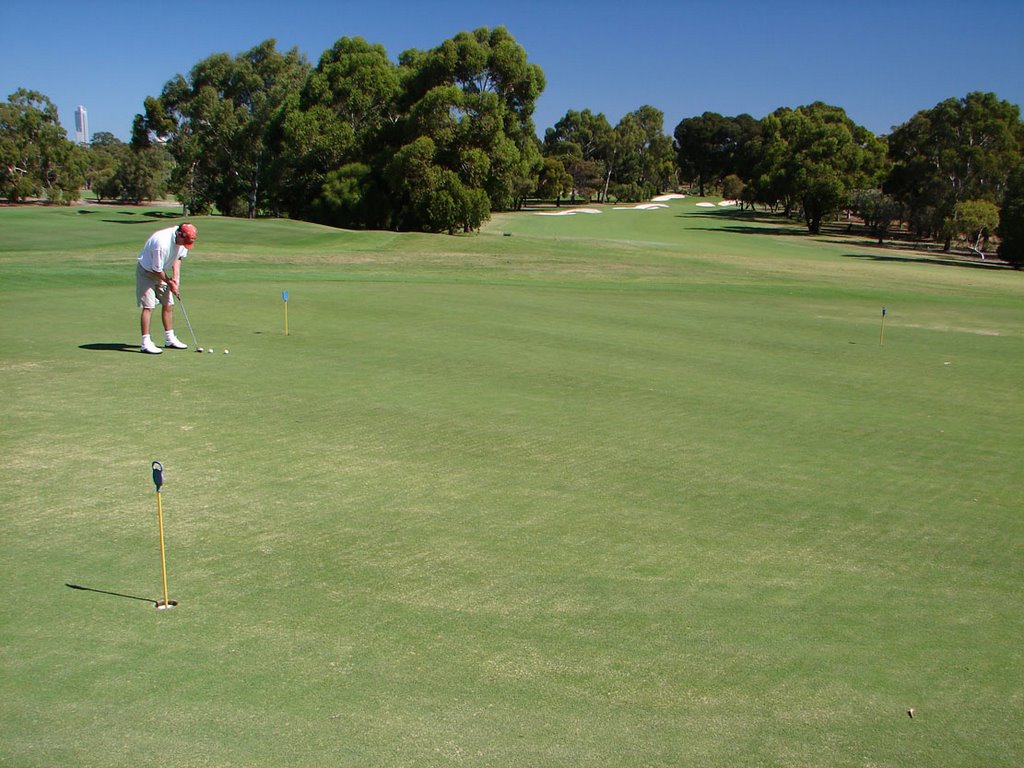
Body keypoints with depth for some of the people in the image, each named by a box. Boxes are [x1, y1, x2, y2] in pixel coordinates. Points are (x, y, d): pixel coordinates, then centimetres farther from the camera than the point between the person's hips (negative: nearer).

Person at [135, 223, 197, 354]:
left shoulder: (183, 240, -12)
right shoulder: (162, 242, -35)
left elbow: (178, 257, 6)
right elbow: (157, 269, -25)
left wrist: (176, 277, -5)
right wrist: (169, 283, -11)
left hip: (161, 272, 8)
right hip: (147, 272, -8)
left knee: (168, 304, 8)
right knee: (148, 306, -12)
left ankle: (170, 339, 18)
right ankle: (146, 343, -11)